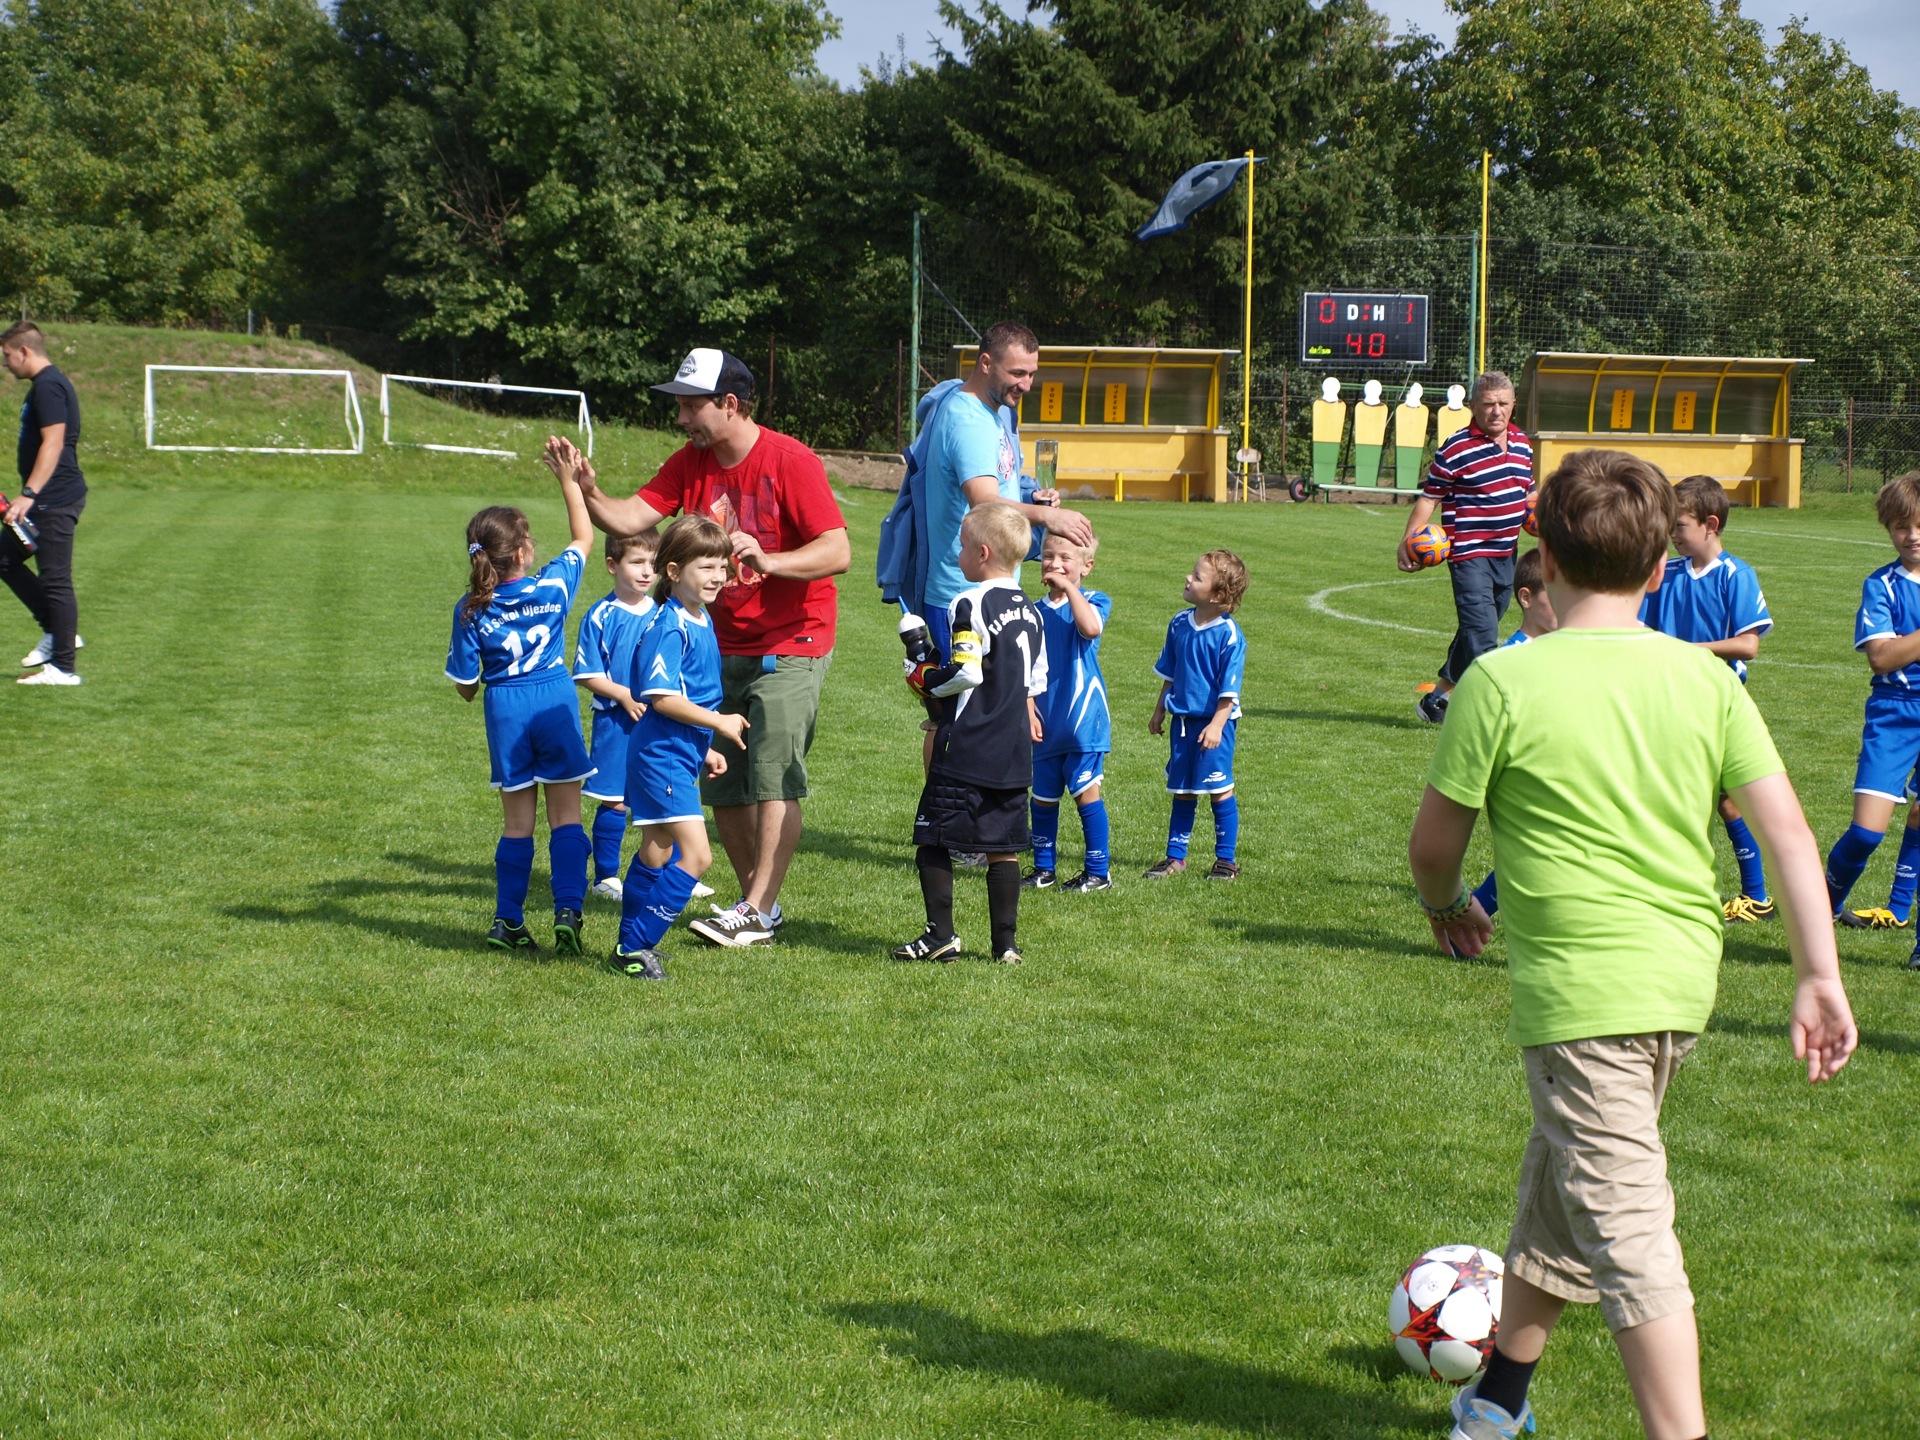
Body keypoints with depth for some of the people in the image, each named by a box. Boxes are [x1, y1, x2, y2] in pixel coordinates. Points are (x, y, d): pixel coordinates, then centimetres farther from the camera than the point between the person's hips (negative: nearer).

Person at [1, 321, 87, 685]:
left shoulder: (47, 386, -15)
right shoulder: (46, 384, 17)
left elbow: (53, 442, -24)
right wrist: (30, 495, 25)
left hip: (56, 501, -11)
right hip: (48, 501, 11)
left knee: (55, 579, -6)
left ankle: (63, 668, -1)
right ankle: (56, 631, 17)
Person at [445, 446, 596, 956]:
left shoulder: (471, 610, -7)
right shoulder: (552, 587, -7)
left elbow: (466, 685, -3)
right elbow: (584, 537, 11)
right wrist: (568, 479, 13)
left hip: (505, 709, 1)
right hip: (555, 703, -1)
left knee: (517, 821, 10)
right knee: (565, 815, 5)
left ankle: (507, 921, 12)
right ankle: (567, 910, -7)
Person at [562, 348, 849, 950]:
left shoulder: (791, 462, -15)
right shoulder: (690, 464, 3)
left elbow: (838, 551, -23)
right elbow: (630, 517, -8)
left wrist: (769, 561, -38)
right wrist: (587, 492, -27)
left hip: (791, 646, -7)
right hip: (723, 647, 7)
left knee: (774, 776, -13)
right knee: (720, 783, 6)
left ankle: (757, 911, -10)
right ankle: (757, 903, 17)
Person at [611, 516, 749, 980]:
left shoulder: (703, 621, 10)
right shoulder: (669, 627, -19)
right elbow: (662, 698, -24)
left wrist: (706, 750, 20)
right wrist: (720, 723, -19)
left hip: (681, 755, 10)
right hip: (661, 755, -10)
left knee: (657, 853, 18)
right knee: (696, 853, -14)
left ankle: (632, 944, 30)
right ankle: (635, 947, -7)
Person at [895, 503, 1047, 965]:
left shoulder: (970, 605, -11)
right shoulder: (1030, 611, 12)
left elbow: (966, 673, -17)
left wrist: (924, 679, -1)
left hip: (966, 751, -7)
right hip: (1015, 754, 7)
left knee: (932, 839, 0)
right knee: (1003, 848, 9)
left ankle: (941, 934, -4)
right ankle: (1006, 941, 9)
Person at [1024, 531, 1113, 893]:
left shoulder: (1092, 601, -3)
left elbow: (1090, 628, -28)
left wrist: (1069, 588, -20)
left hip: (1082, 717, -5)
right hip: (1046, 723, 5)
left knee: (1085, 791, -4)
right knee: (1043, 796, 11)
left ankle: (1098, 872, 4)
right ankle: (1042, 869, 24)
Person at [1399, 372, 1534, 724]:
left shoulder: (1522, 445, 11)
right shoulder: (1455, 449, -10)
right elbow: (1429, 498, -8)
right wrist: (1409, 541, -17)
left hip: (1506, 554, 7)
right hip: (1469, 554, -7)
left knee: (1475, 633, 15)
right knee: (1482, 634, -15)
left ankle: (1438, 698, 28)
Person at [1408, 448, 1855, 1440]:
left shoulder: (1502, 680, -11)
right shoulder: (1706, 679, 1)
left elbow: (1433, 843, -3)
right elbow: (1788, 830, -3)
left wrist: (1446, 905, 18)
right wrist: (1817, 975, 1)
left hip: (1579, 988, -6)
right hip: (1683, 982, 7)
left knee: (1627, 1229, -5)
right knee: (1561, 1181, 24)